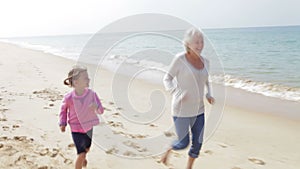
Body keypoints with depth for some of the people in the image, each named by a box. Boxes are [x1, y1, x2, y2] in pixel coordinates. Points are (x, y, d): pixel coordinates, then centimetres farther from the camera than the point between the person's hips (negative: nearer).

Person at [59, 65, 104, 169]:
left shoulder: (91, 94, -16)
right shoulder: (69, 97, -21)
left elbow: (101, 110, -13)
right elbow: (63, 109, 1)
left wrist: (96, 107, -35)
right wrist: (62, 123, -5)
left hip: (88, 127, 4)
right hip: (76, 129, -4)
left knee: (86, 149, 27)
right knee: (81, 154, -9)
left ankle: (82, 158, 61)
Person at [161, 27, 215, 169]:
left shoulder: (204, 61, 4)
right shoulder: (180, 59, -14)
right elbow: (167, 79, -6)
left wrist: (209, 95, 1)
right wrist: (177, 93, -23)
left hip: (198, 109, 6)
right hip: (182, 110, -6)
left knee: (197, 143, 12)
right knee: (183, 144, 4)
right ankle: (168, 149, 38)